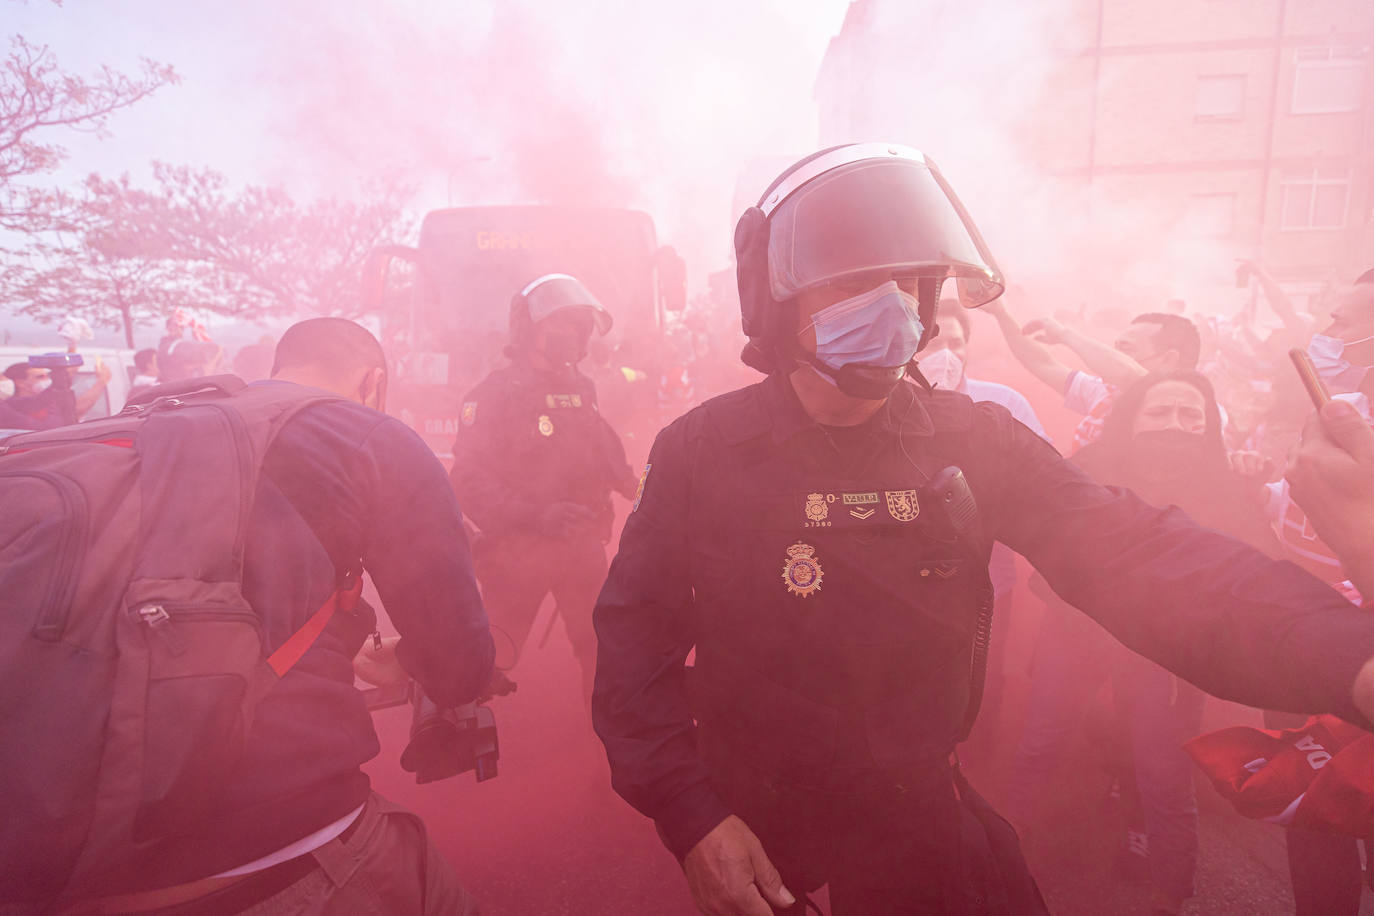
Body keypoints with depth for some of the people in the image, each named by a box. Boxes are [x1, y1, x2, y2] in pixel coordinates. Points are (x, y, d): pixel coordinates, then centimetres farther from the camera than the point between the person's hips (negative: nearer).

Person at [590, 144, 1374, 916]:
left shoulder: (974, 444, -10)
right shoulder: (701, 451, -14)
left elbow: (1133, 557, -22)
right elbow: (635, 637, -12)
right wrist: (691, 818, -19)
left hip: (919, 810, 2)